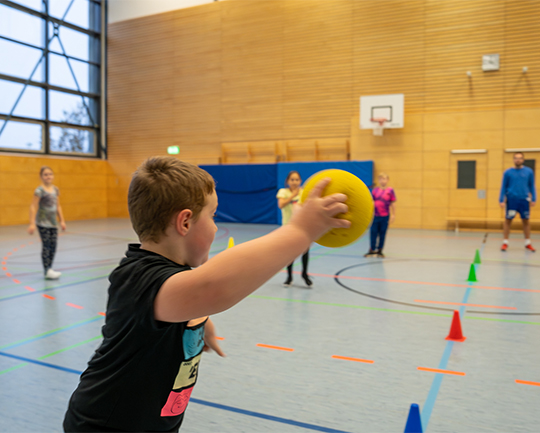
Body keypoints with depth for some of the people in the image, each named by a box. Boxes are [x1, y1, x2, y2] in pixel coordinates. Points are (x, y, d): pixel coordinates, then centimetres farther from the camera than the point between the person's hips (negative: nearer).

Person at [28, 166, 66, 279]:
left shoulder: (55, 189, 8)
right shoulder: (40, 190, -11)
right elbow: (33, 207, -14)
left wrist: (62, 220, 14)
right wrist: (32, 223, -18)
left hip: (53, 223, 6)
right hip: (42, 223, -6)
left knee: (53, 245, 6)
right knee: (46, 246, -4)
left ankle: (49, 269, 17)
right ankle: (47, 271, 2)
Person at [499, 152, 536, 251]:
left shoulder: (529, 172, 5)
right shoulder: (508, 172, 1)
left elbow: (532, 186, 10)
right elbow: (503, 187, 3)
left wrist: (533, 199, 3)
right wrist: (501, 200, -4)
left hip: (524, 200, 2)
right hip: (511, 199, -2)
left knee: (526, 221, 8)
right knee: (508, 220, 1)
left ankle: (528, 243, 18)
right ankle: (505, 243, 8)